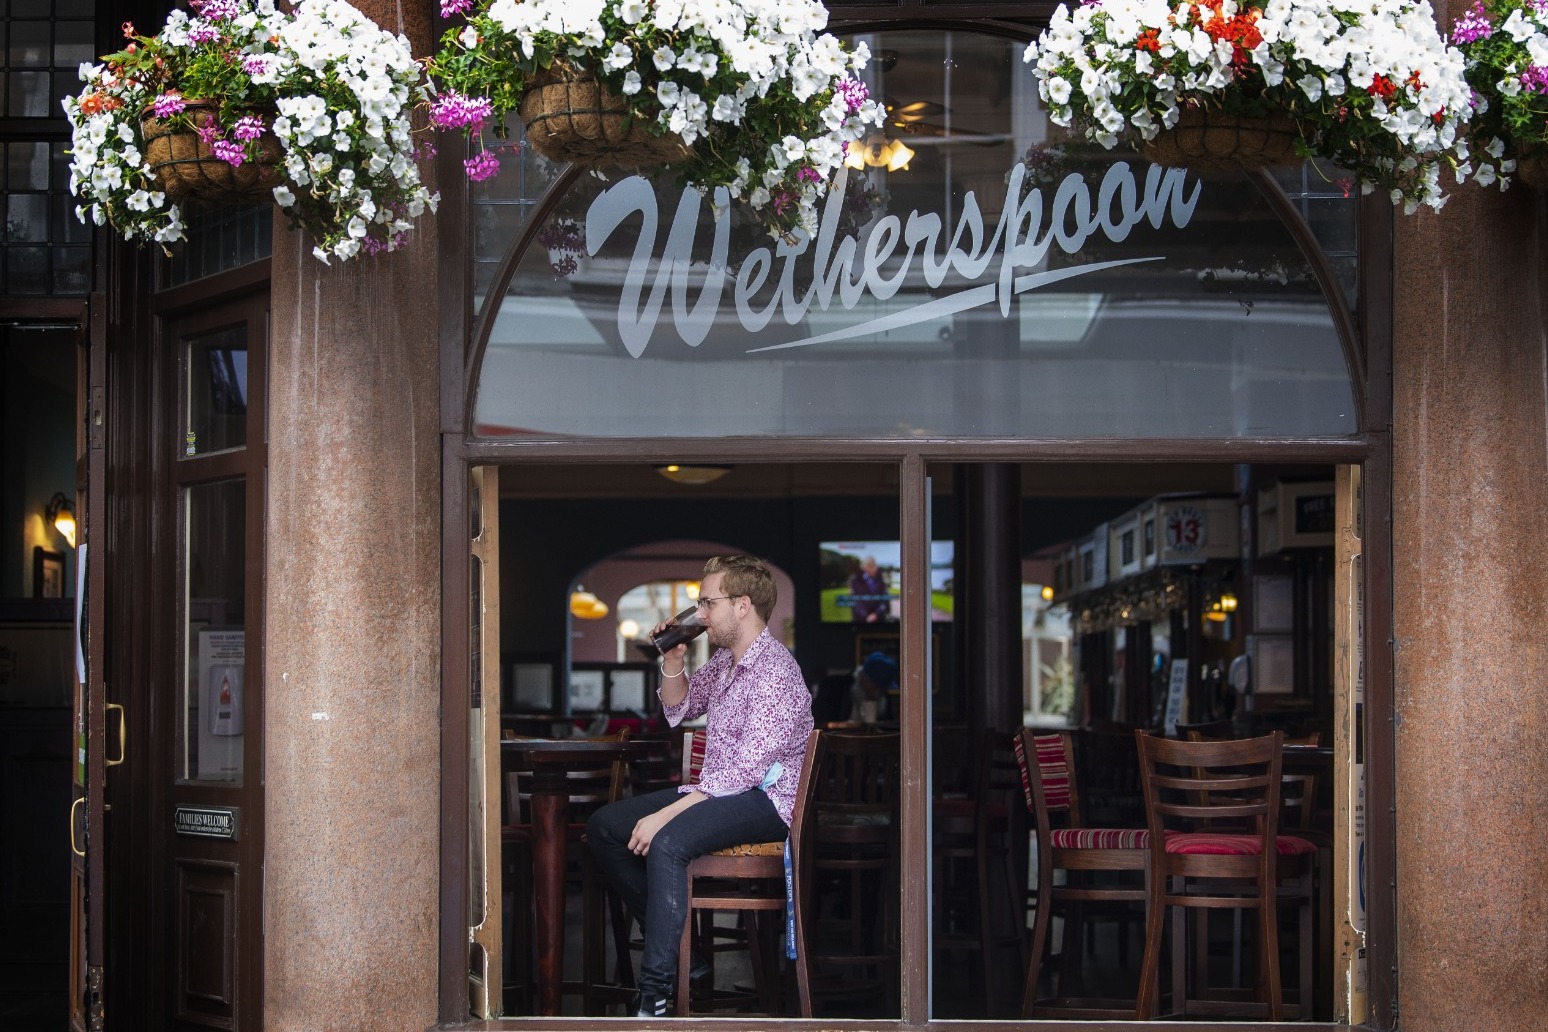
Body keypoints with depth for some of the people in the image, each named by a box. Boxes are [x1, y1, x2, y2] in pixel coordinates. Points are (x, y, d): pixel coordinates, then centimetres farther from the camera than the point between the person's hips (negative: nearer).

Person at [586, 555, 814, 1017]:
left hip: (765, 800, -10)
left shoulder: (775, 672, -20)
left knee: (667, 843, -35)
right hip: (720, 789, 10)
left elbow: (744, 772, -26)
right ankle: (673, 945, 2)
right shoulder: (725, 659, 11)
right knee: (603, 826, 3)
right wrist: (673, 661, 6)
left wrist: (666, 814, -29)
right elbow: (679, 709, 27)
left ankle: (656, 991, -34)